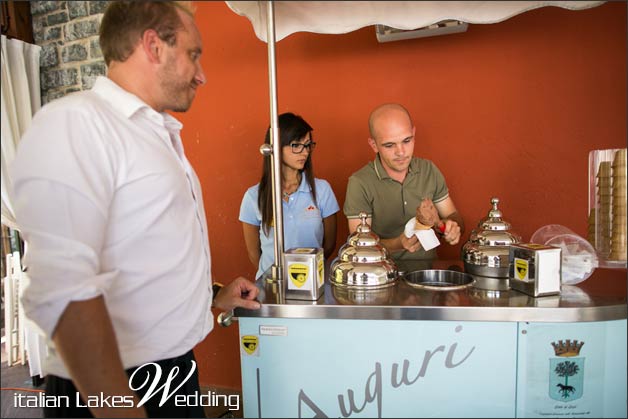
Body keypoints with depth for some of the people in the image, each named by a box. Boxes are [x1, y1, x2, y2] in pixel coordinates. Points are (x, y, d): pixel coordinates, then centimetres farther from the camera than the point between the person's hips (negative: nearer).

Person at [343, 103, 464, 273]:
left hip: (428, 267, 3)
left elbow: (454, 216, 15)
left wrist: (452, 227, -9)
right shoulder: (359, 183, -10)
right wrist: (399, 244, -28)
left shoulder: (429, 171, 4)